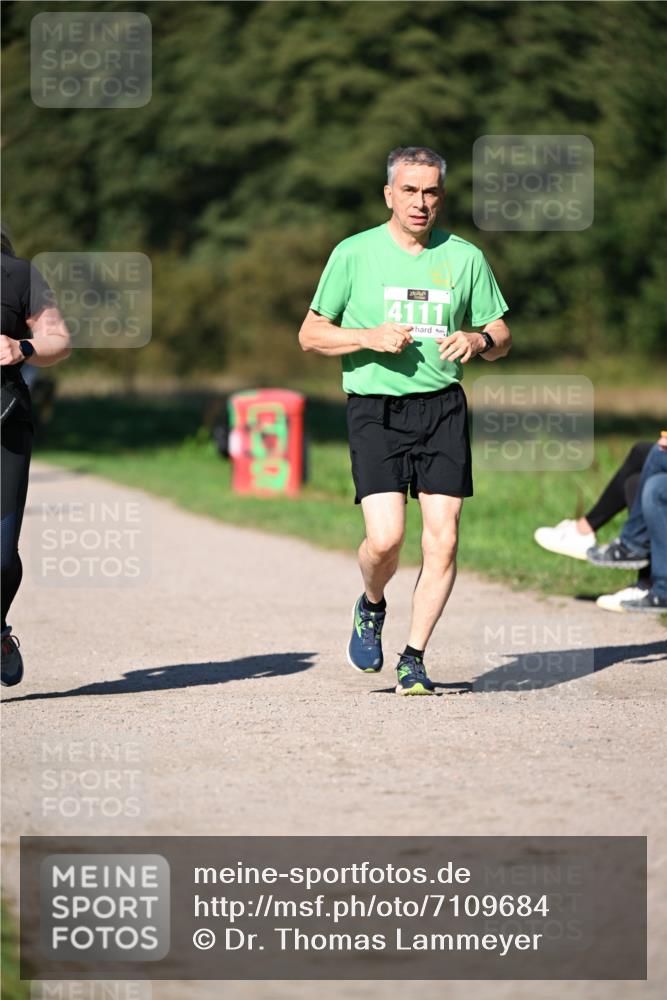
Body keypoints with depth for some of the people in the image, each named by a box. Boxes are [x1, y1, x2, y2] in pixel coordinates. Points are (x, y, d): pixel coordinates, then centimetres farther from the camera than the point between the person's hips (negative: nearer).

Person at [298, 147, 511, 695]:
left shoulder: (465, 257, 9)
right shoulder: (354, 254, 3)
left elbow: (501, 337, 15)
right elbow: (311, 333, 6)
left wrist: (477, 341, -8)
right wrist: (370, 337, -10)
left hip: (443, 407, 2)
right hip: (375, 408, -2)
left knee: (443, 540, -6)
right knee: (385, 537, -15)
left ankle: (413, 659, 7)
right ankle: (371, 607, 19)